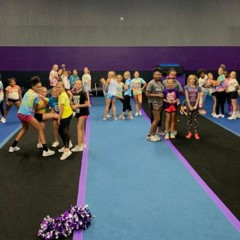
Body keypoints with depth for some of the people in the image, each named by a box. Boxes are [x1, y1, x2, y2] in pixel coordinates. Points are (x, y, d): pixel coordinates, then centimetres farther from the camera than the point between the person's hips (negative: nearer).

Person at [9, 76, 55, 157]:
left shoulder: (28, 91, 11)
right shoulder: (36, 96, -9)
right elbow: (35, 108, -1)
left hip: (20, 113, 8)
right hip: (27, 115, -8)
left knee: (25, 128, 32)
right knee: (40, 130, 0)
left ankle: (13, 146, 36)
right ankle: (45, 150, -8)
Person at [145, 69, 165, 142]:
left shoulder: (160, 82, 9)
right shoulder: (151, 83, -14)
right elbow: (147, 94, -16)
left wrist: (162, 95, 1)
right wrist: (157, 95, -18)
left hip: (160, 103, 8)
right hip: (154, 103, -8)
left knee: (156, 119, 11)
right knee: (157, 119, -8)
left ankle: (154, 134, 20)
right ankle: (149, 135, 1)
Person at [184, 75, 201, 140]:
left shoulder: (198, 87, 1)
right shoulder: (187, 87, -1)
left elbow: (198, 97, -2)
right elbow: (187, 97, -5)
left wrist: (195, 106, -11)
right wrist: (190, 106, -11)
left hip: (196, 105, 0)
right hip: (189, 105, 0)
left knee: (196, 119, 3)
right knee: (189, 119, 7)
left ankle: (196, 133, 7)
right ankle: (189, 132, 14)